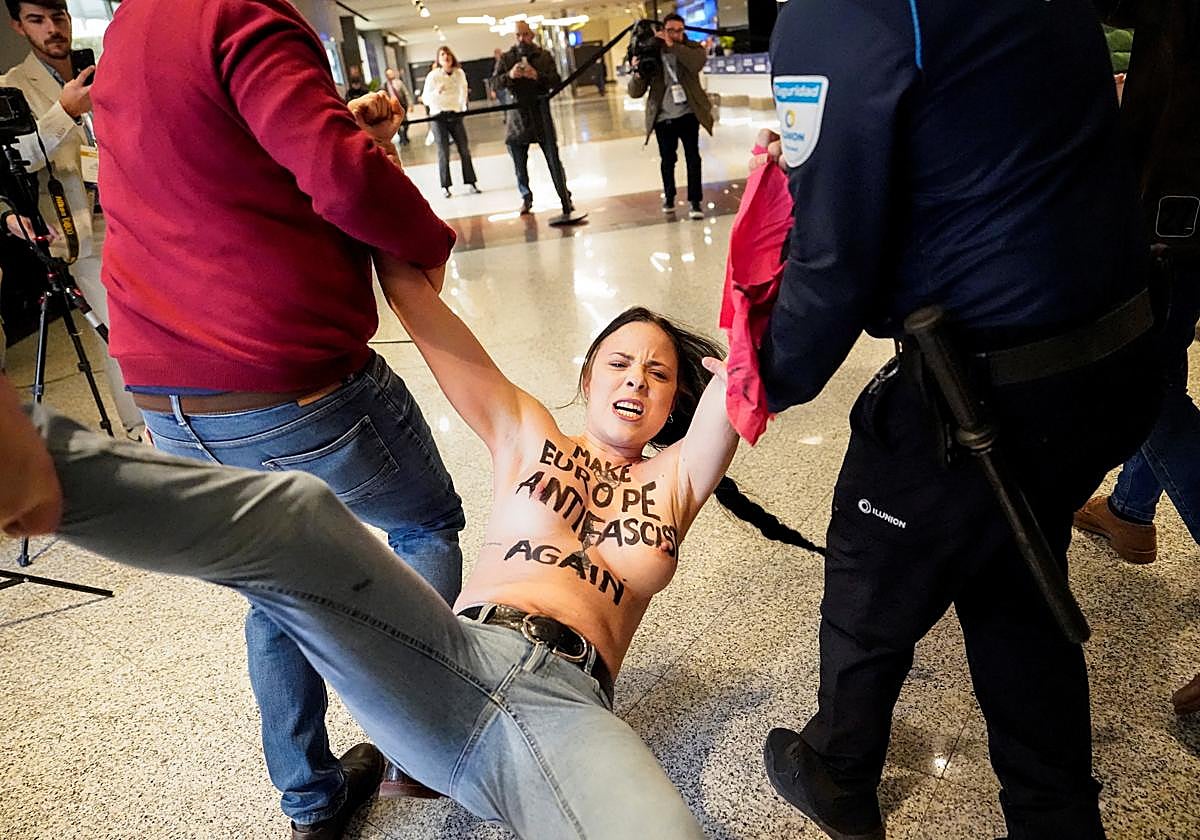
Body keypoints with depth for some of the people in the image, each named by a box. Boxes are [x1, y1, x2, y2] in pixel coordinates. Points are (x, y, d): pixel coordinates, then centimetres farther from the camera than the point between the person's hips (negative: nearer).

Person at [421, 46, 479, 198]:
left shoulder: (460, 73, 2)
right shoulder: (433, 75, -8)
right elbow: (425, 99, -10)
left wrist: (463, 107, 20)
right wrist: (437, 91, -27)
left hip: (455, 115, 3)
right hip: (439, 116, -3)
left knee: (464, 150, 2)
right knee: (443, 153, -4)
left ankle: (471, 183, 10)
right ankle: (445, 186, 2)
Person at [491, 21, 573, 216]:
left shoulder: (544, 56, 6)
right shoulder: (505, 58, 7)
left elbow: (556, 81, -2)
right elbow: (495, 82, -2)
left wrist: (538, 76, -20)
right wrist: (509, 75, -22)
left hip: (540, 111, -1)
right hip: (516, 114, 1)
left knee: (553, 159, -5)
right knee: (519, 162, 7)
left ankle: (565, 198, 2)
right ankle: (526, 197, 24)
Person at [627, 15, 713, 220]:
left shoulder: (691, 48, 3)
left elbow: (699, 61, -21)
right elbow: (635, 92, -1)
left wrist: (673, 46, -28)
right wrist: (637, 74, -22)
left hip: (688, 114, -1)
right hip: (663, 118, 1)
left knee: (693, 157, -7)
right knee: (667, 160, 12)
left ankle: (694, 202, -1)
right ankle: (669, 196, 33)